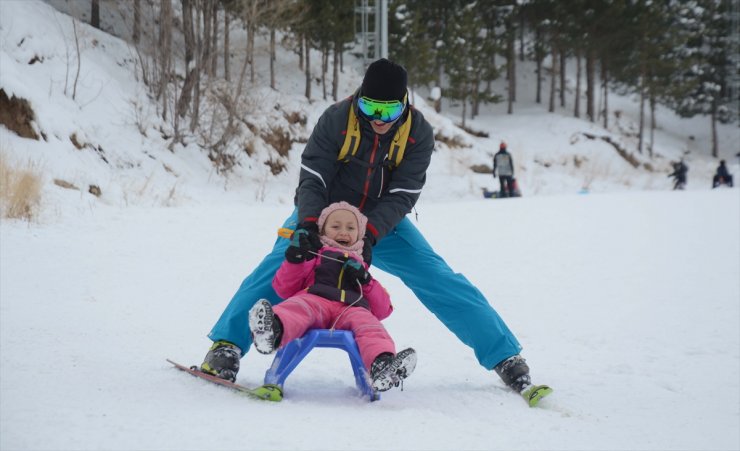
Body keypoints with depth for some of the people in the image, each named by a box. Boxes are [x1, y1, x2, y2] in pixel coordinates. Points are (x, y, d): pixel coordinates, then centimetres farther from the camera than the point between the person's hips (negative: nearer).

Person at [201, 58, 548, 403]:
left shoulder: (419, 133, -17)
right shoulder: (336, 119, -20)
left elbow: (402, 195, -19)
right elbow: (312, 179, -18)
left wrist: (369, 233, -35)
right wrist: (308, 223, -37)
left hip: (382, 222, 1)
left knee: (441, 281, -11)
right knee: (281, 264, -27)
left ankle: (504, 356, -4)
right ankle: (226, 346, -27)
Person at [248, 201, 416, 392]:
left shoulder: (360, 267, 42)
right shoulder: (313, 257, 36)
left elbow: (382, 310, 28)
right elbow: (284, 289, 22)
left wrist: (365, 281, 12)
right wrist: (294, 259, 6)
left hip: (351, 309, 1)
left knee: (366, 322, -34)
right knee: (299, 308, -37)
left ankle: (381, 365, -65)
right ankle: (272, 331, -72)